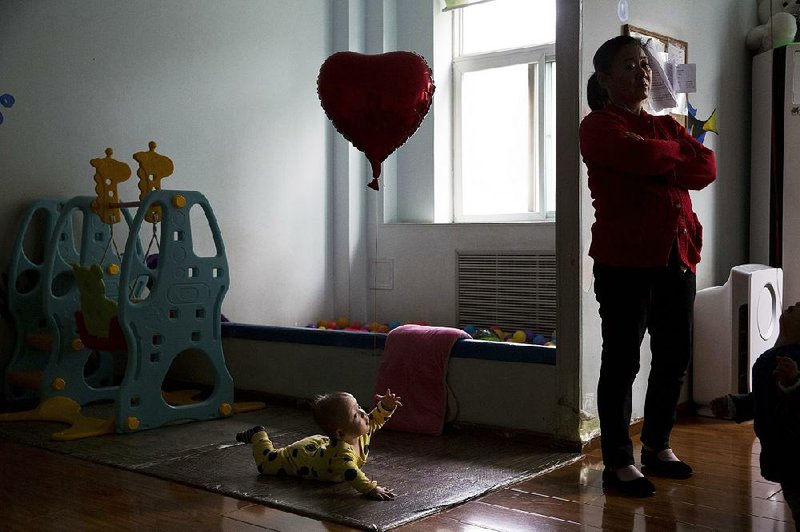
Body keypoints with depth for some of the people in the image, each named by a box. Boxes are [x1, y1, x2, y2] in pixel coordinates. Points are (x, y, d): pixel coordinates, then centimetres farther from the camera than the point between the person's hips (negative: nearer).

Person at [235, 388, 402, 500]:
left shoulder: (362, 433, -27)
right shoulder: (341, 452, -50)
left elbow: (375, 420, -10)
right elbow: (351, 473, -63)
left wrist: (385, 406, -28)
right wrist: (371, 489, -71)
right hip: (299, 456, -6)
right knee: (266, 462, 16)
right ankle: (258, 436, 39)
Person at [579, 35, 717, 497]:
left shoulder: (666, 125, 19)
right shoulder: (598, 126, -1)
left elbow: (708, 169, 4)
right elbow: (641, 155, -20)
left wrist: (658, 168, -11)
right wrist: (680, 153, 1)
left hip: (677, 256, 7)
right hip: (625, 260, -7)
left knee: (675, 356, 11)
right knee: (622, 360, -2)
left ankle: (658, 446, 27)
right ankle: (618, 463, 7)